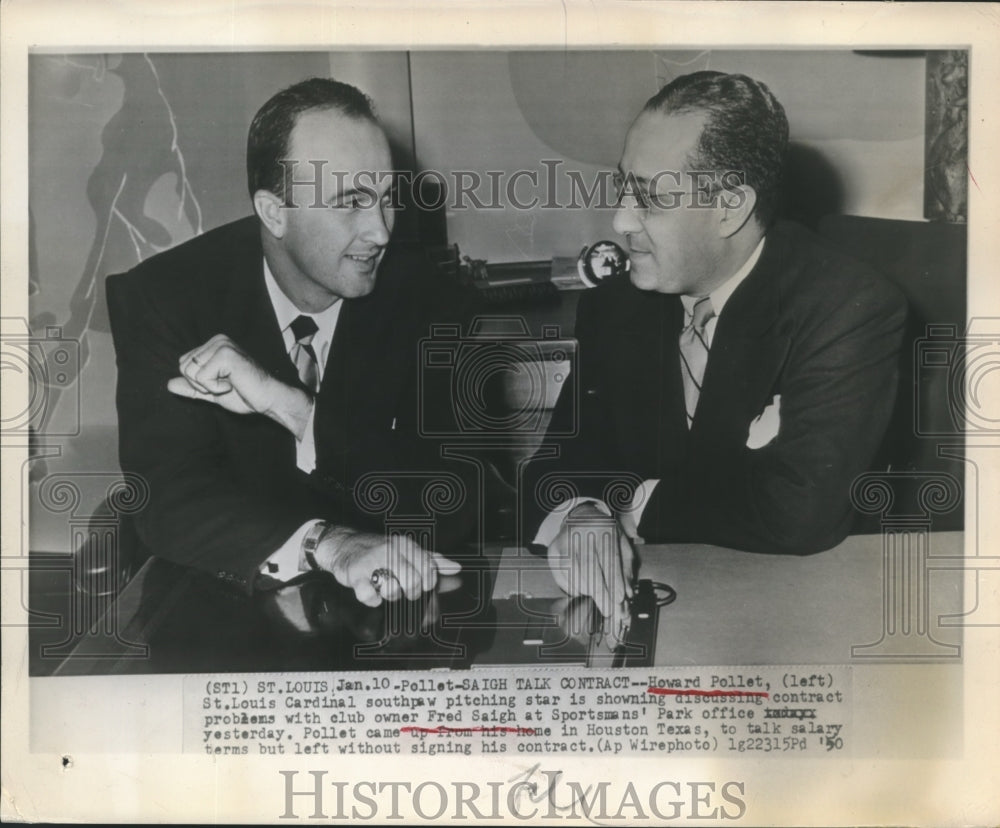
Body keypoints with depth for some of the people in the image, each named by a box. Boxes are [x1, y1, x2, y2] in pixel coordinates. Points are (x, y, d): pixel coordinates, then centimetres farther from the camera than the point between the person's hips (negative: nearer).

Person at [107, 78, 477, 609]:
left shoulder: (422, 296, -6)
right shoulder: (162, 298, -7)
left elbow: (455, 503, -12)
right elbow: (169, 498, -15)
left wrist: (290, 408, -22)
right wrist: (327, 543, -31)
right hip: (222, 614, 0)